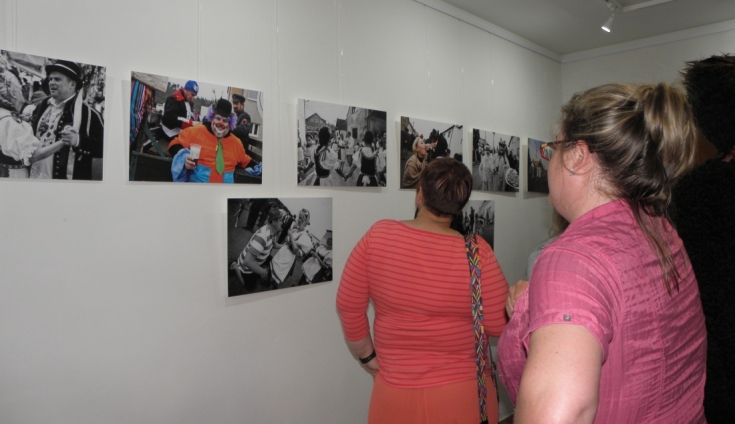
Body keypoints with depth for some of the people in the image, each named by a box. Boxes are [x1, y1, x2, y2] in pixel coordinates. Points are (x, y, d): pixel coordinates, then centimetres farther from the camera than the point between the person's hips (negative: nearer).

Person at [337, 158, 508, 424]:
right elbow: (498, 325, -11)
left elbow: (348, 306, -8)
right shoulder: (476, 252, -18)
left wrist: (367, 357, 6)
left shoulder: (378, 236, -13)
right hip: (464, 394, 0)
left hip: (396, 394, 1)